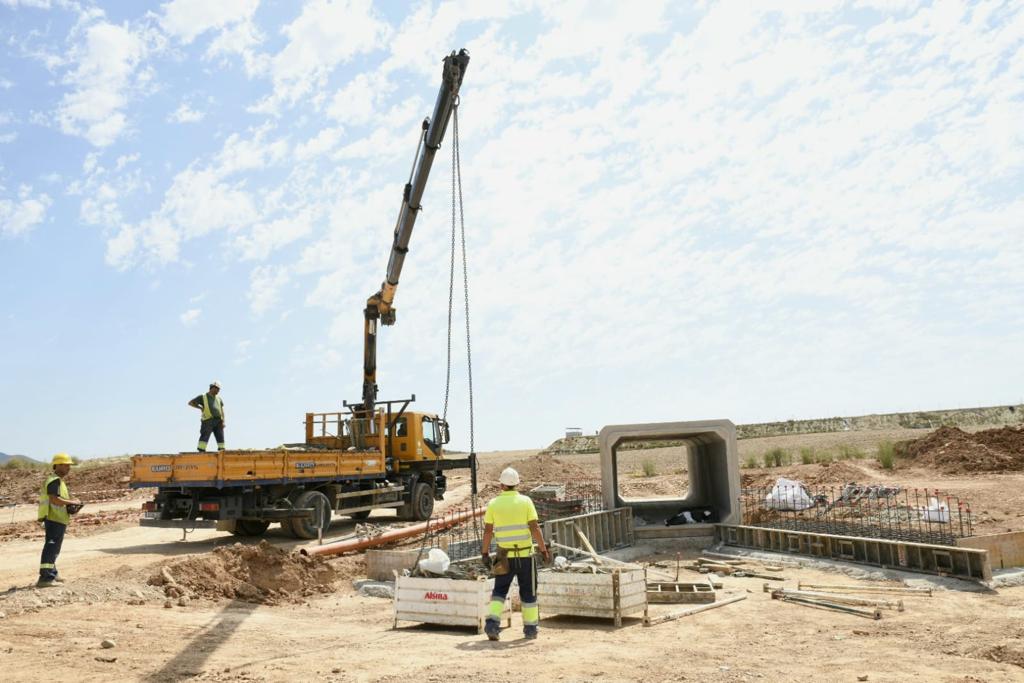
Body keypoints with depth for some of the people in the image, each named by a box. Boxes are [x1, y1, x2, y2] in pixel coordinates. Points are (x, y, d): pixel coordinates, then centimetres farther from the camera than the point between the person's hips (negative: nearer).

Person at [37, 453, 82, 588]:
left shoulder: (58, 480, 20)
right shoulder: (55, 480, -14)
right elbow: (54, 499, -26)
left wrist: (70, 504, 10)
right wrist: (72, 502, -17)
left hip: (56, 520, 11)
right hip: (55, 520, -11)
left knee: (54, 548, 19)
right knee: (51, 547, -13)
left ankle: (51, 574, 30)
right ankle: (45, 578, -16)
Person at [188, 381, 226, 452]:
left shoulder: (218, 398, 18)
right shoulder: (203, 397, 6)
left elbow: (222, 410, 13)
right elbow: (190, 403, 9)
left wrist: (223, 421, 1)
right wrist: (201, 408, 0)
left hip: (218, 421, 4)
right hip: (208, 421, -4)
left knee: (220, 437, 2)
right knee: (204, 436, -12)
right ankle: (201, 452, -14)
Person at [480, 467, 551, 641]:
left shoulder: (493, 504, 0)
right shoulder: (525, 501, -5)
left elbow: (487, 531, 0)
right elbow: (535, 528, -9)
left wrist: (485, 552, 10)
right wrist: (544, 550, -4)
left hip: (505, 555, 1)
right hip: (525, 554, -1)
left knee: (499, 591, 11)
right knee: (528, 592, 12)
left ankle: (492, 623, -6)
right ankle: (530, 628, 18)